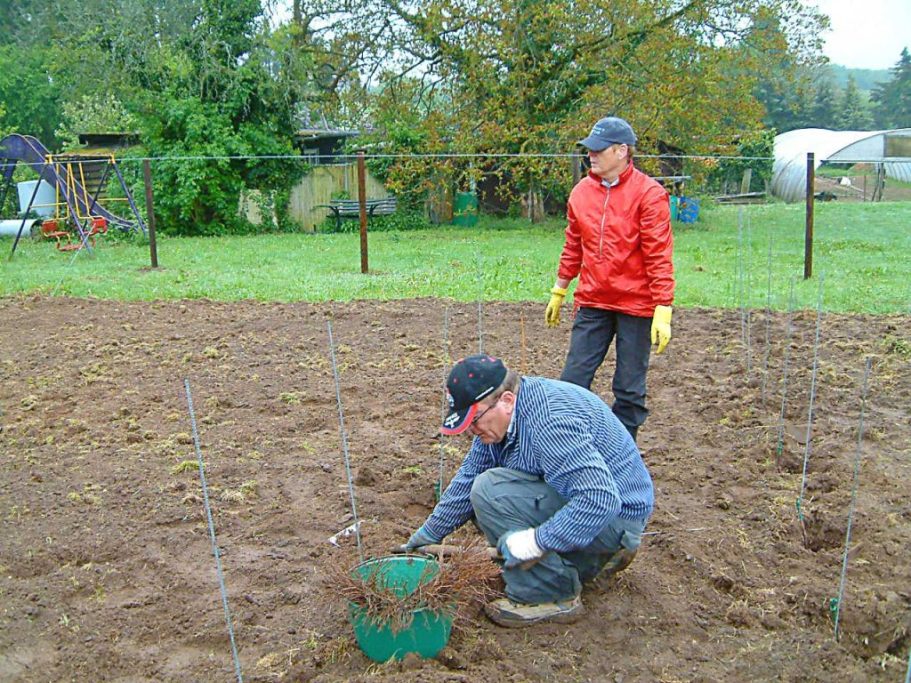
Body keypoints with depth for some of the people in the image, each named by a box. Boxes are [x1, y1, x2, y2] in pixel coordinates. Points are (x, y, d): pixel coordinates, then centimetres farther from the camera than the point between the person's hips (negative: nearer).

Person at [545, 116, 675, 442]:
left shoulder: (648, 193, -9)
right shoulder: (581, 192, 6)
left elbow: (659, 256, -12)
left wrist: (663, 310, -15)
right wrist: (558, 292, 19)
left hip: (635, 306, -4)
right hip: (591, 304, 4)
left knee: (629, 390, 6)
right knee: (573, 380, 4)